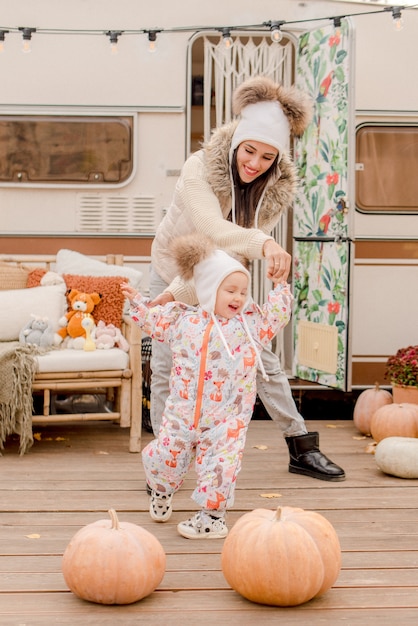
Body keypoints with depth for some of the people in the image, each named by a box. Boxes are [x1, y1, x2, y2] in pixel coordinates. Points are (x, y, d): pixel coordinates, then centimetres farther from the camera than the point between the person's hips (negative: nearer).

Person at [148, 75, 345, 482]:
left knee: (262, 358, 2)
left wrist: (182, 292, -33)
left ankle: (301, 449, 14)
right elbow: (213, 229, -46)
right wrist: (263, 244, -64)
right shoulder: (199, 169, -29)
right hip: (171, 268, -3)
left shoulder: (277, 189, -19)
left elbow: (236, 253, -25)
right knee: (165, 366, -6)